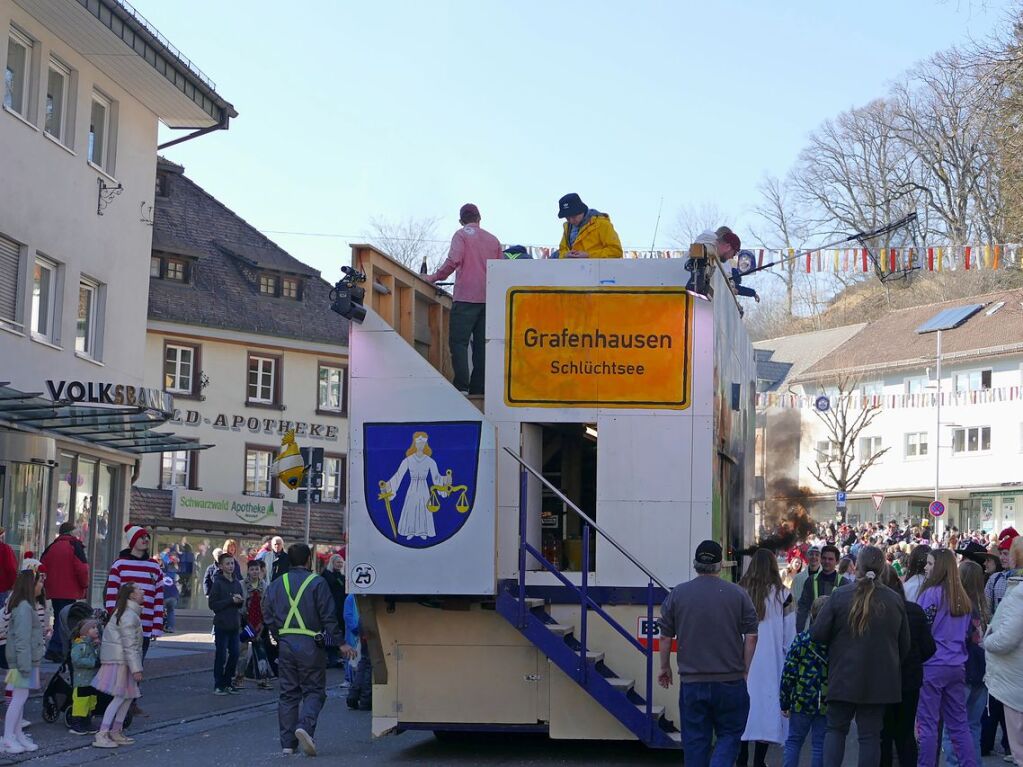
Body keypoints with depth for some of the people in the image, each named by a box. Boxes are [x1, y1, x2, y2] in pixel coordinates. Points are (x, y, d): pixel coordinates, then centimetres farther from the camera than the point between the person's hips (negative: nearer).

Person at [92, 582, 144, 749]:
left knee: (128, 696, 13)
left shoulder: (131, 613, 17)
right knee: (119, 697, -10)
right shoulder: (129, 616, -16)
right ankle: (101, 735, -12)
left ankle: (116, 732, 20)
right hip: (119, 660, -10)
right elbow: (129, 645, -21)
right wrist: (136, 669, -21)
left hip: (121, 659, 10)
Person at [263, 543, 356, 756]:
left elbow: (268, 616, 9)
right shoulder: (317, 583, -6)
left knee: (288, 693, 10)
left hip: (285, 644, 4)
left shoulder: (277, 584, 8)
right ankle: (305, 726, -22)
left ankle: (287, 742, 10)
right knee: (314, 691, 3)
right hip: (310, 645, -4)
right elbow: (328, 617, -8)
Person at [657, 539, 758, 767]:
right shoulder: (738, 594, -2)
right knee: (729, 735, 9)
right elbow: (751, 636, -2)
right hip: (730, 680, -1)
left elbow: (665, 637, 4)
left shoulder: (677, 594, 0)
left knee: (695, 740, 9)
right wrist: (744, 670, 7)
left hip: (691, 682, 1)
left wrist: (665, 667, 17)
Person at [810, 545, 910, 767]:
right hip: (880, 680, 2)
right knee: (870, 734, 6)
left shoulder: (840, 595, -10)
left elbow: (818, 634, -8)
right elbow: (904, 644, 7)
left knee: (836, 728, 12)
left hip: (844, 675, -2)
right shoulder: (894, 600, -1)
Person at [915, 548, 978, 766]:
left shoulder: (931, 593, -12)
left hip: (932, 666, -6)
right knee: (959, 724, 10)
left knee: (928, 724, 0)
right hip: (957, 666, 6)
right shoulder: (962, 597, 8)